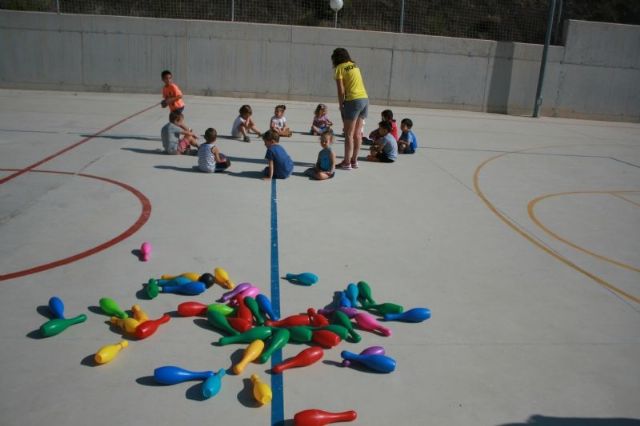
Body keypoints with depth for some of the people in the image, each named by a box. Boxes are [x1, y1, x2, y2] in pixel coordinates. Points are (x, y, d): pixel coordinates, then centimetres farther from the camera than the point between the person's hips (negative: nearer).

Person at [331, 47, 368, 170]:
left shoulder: (339, 68, -2)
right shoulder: (354, 65, 18)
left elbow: (341, 91, -8)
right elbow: (360, 84, 11)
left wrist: (341, 107, 0)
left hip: (353, 100, -7)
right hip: (365, 99, 7)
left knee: (349, 134, -2)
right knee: (357, 133, 12)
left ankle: (347, 162, 0)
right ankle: (354, 160, 18)